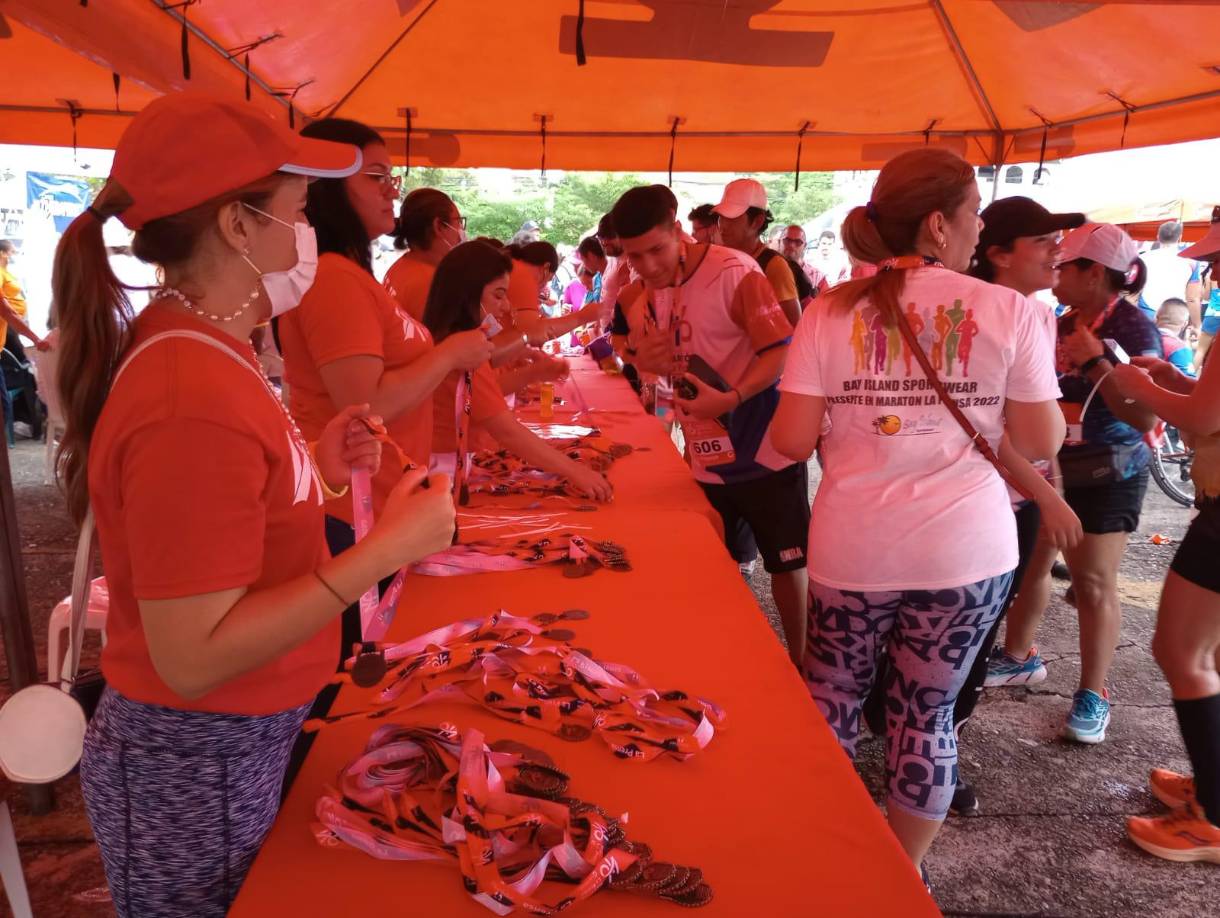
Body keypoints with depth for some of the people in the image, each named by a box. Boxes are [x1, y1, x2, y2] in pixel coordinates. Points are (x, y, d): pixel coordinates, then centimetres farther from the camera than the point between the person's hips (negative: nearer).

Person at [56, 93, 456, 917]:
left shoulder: (192, 349, 1)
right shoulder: (194, 399, -29)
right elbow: (193, 656, -28)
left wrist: (315, 469, 0)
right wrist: (387, 548, -28)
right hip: (197, 768, -8)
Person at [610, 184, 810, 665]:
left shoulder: (733, 271, -17)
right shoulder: (644, 297, 4)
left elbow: (781, 351, -21)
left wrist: (730, 398, -34)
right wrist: (643, 359, -10)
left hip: (764, 450, -6)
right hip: (706, 458, 6)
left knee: (786, 563, 9)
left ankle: (798, 660, 28)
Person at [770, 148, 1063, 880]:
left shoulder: (831, 312, -3)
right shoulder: (1010, 311, -5)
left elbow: (792, 441, -7)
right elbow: (1040, 443, -3)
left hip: (852, 547, 1)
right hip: (967, 550, 0)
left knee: (831, 702, 19)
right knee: (928, 714, 15)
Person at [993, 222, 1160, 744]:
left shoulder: (1133, 327, -14)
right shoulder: (1063, 325, 6)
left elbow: (1144, 415, -23)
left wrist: (1095, 360, -25)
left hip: (1107, 474, -7)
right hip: (1051, 465, 7)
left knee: (1093, 582, -1)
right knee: (1029, 562, 14)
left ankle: (1093, 694, 12)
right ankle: (1020, 657, 32)